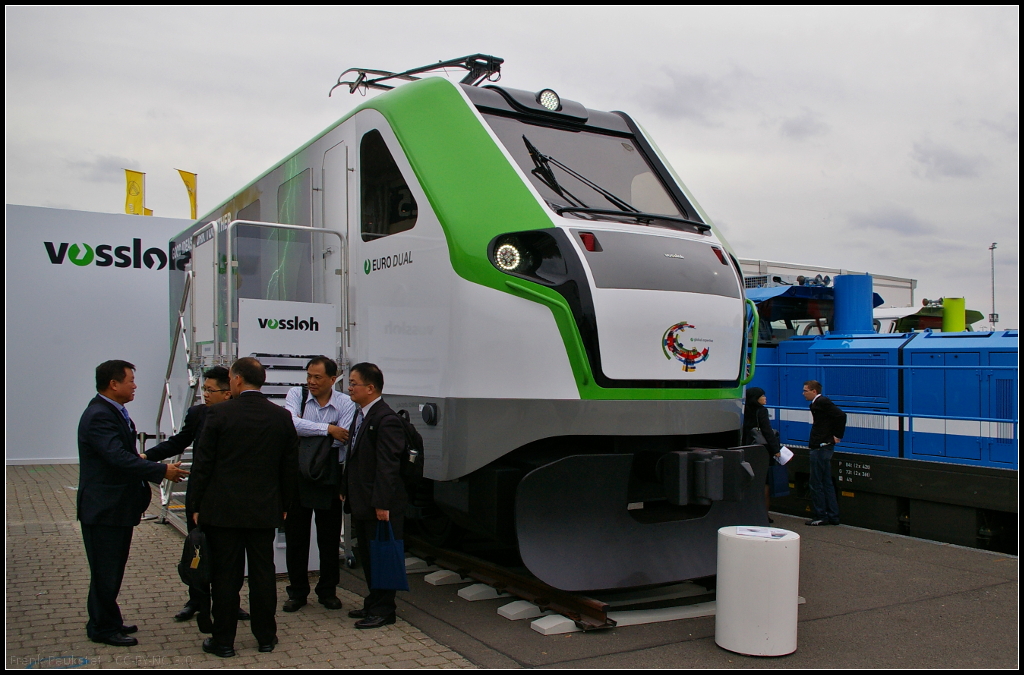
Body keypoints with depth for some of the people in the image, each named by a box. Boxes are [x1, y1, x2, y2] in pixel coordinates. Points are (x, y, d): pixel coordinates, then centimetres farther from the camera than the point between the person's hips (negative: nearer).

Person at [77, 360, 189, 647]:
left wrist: (156, 469, 11)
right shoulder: (99, 416, -21)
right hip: (104, 508, -10)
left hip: (118, 505, 10)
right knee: (106, 571, 2)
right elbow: (119, 457, -30)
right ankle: (102, 628, 14)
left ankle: (109, 622, 30)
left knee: (113, 569, 18)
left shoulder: (114, 412, 12)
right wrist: (162, 471, -26)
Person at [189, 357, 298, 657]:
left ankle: (223, 640, 14)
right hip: (265, 510, 3)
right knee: (263, 574, 11)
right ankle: (266, 636, 20)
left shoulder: (219, 413, -9)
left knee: (225, 576, 5)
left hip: (222, 509, -3)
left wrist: (197, 506, 3)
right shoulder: (282, 416, 1)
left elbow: (202, 464, -6)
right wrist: (283, 505, 17)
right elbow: (290, 466, 7)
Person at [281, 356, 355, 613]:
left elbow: (344, 440, -17)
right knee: (295, 537, 9)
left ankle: (328, 591, 25)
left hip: (329, 478, 0)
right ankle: (297, 592, 24)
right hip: (297, 476, 0)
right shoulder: (296, 394, -4)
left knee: (330, 539, 10)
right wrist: (327, 429, -22)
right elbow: (292, 424, -22)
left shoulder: (345, 404, -4)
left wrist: (306, 429, -17)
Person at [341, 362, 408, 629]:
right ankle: (373, 604, 30)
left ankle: (383, 610, 13)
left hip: (381, 505, -10)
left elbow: (387, 465, -22)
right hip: (361, 502, 10)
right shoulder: (360, 415, 13)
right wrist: (346, 489, 17)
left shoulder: (386, 419, -19)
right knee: (367, 556, 18)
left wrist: (381, 503, -23)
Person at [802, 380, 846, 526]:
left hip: (821, 447, -10)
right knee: (827, 483, 13)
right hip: (822, 447, 10)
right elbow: (839, 416, 21)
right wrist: (836, 436, 13)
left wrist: (838, 436, -15)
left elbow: (841, 415, -22)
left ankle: (820, 517, 3)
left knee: (816, 483, -3)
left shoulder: (822, 402, -14)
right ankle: (832, 516, 18)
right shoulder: (817, 403, 14)